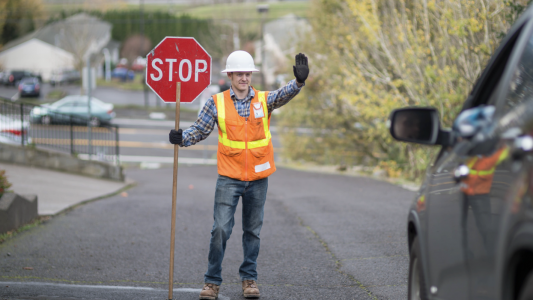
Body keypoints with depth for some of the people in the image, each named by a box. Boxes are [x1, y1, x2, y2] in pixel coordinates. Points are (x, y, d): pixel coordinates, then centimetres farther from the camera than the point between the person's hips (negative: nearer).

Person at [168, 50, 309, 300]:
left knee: (253, 231, 11)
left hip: (257, 178, 2)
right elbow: (200, 130, 2)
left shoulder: (264, 100, 1)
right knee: (221, 229, -7)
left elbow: (284, 95, -18)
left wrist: (299, 82, -39)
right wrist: (182, 138, -18)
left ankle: (249, 278, 23)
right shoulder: (217, 103, -1)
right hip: (229, 178, -2)